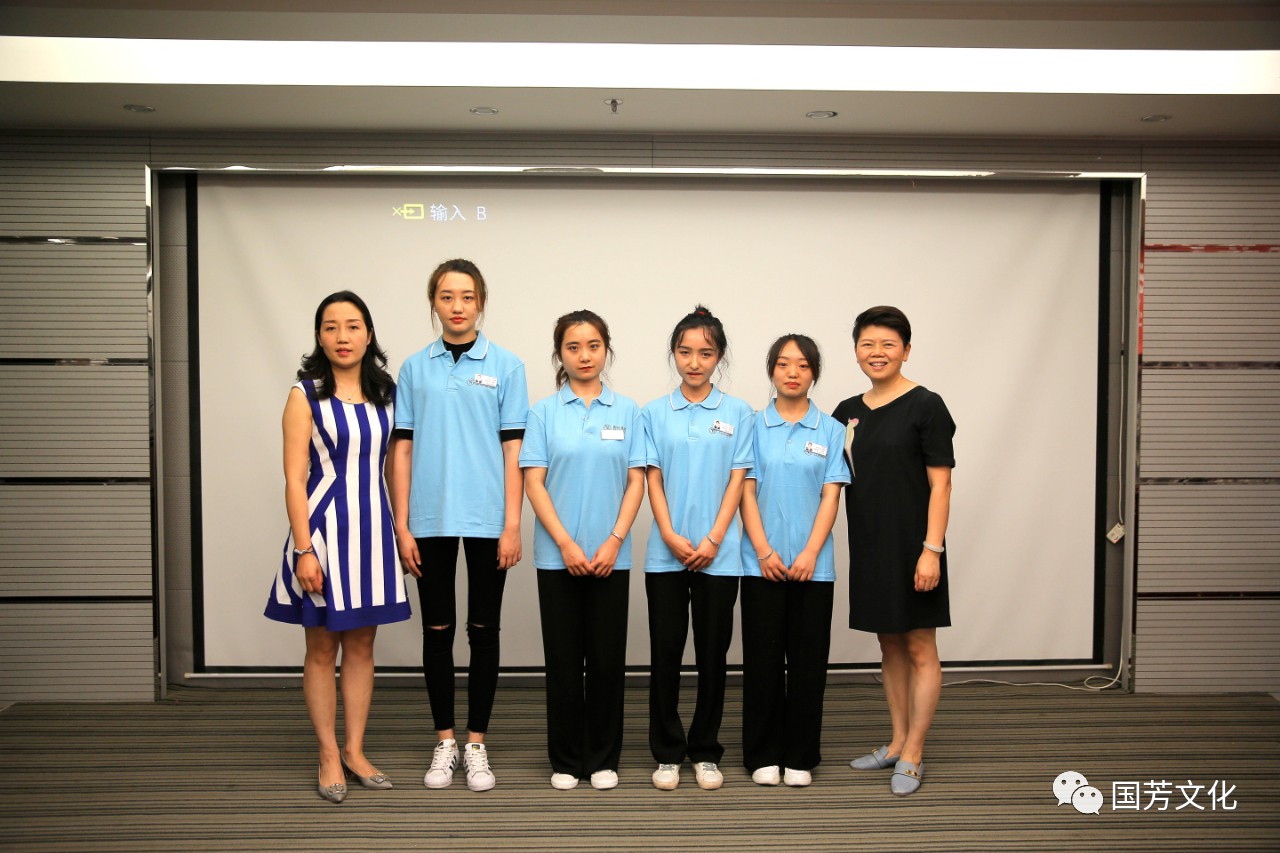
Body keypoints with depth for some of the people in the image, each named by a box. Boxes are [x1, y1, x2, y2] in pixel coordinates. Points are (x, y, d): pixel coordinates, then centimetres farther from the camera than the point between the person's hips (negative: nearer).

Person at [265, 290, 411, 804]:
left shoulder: (384, 393, 8)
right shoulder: (306, 395, -5)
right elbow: (294, 478, -9)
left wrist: (400, 530, 6)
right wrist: (303, 549, -15)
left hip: (372, 528, 4)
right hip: (324, 528, -4)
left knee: (362, 645, 11)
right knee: (322, 648, 6)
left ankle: (354, 750, 22)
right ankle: (329, 756, 18)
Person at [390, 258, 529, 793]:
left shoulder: (505, 367, 1)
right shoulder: (415, 368, 6)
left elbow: (513, 450, -1)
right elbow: (403, 450, 5)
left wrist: (512, 525, -7)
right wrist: (401, 526, -1)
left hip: (486, 520, -1)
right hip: (431, 521, 1)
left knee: (483, 631, 6)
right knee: (437, 630, 8)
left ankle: (476, 743, 18)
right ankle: (444, 741, 22)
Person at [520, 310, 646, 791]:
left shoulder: (626, 411, 4)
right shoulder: (544, 413, 1)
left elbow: (636, 482, 2)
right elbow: (534, 484, -3)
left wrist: (614, 542, -9)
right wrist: (566, 544, -12)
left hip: (611, 556, 1)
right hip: (557, 555, -1)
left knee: (607, 657, 6)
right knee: (563, 658, 6)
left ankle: (603, 760, 19)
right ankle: (565, 761, 19)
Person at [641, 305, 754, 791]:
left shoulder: (738, 414, 2)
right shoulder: (655, 414, 4)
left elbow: (737, 481, -1)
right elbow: (654, 480, 2)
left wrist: (712, 541, -10)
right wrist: (671, 537, -10)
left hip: (718, 555, 0)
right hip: (665, 554, 1)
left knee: (712, 653, 6)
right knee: (666, 652, 5)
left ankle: (705, 752, 20)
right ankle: (667, 753, 17)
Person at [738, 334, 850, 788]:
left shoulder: (830, 430, 3)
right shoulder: (753, 426, 3)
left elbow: (831, 496, -1)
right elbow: (747, 492, -1)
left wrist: (810, 554, -11)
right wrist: (764, 552, -10)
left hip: (812, 565, 0)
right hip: (762, 565, 0)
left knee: (807, 660, 6)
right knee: (763, 659, 5)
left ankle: (800, 756, 18)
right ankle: (763, 755, 17)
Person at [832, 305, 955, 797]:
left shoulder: (925, 406, -8)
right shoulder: (847, 413, 9)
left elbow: (940, 484, -11)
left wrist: (932, 550, -17)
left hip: (912, 548, -6)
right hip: (869, 548, 6)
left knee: (919, 649, 3)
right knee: (890, 647, 15)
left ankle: (912, 756, 11)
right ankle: (897, 743, 26)